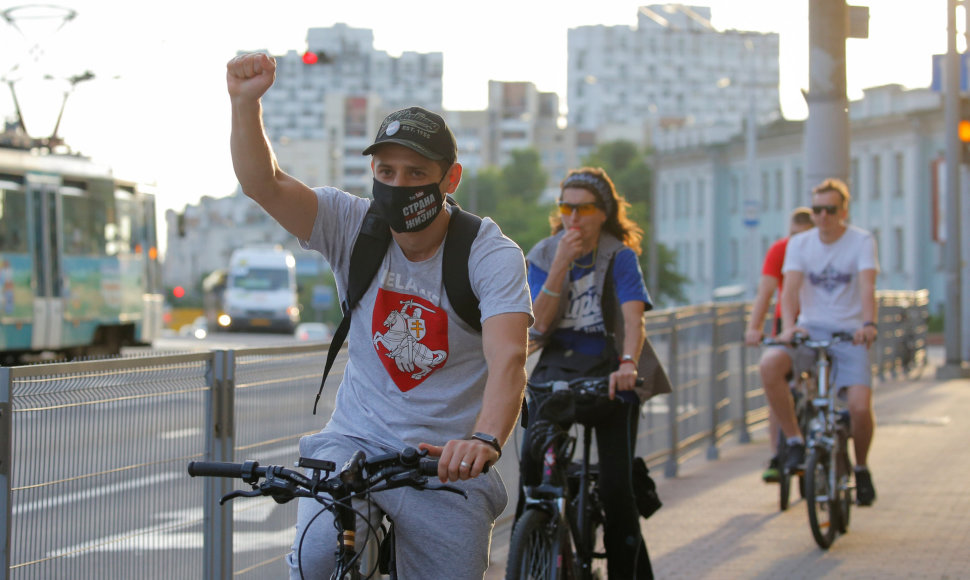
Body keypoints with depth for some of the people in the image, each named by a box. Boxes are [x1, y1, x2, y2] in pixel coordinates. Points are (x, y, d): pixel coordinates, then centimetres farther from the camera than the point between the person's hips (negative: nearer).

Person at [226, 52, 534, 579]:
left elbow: (507, 359, -27)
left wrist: (486, 440, -46)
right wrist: (245, 102, -32)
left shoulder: (491, 255, -11)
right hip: (355, 441, 1)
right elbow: (262, 182, -14)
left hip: (447, 462, -1)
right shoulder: (353, 226, -2)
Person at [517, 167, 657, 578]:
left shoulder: (620, 257, -4)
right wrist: (561, 265, -18)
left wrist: (627, 364, -38)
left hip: (609, 378, -2)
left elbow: (633, 317, -19)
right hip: (554, 374, 2)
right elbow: (538, 323, -9)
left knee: (616, 486, -11)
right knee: (532, 473, -14)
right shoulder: (543, 256, 3)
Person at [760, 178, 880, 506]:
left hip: (849, 333, -2)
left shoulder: (861, 242, -3)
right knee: (769, 364, -30)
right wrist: (788, 326, -29)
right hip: (810, 328, 2)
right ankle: (795, 441, -14)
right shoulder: (800, 244, 4)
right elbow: (790, 288, -9)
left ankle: (861, 468, 11)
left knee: (860, 407, -20)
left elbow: (867, 287, -18)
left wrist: (868, 324, -37)